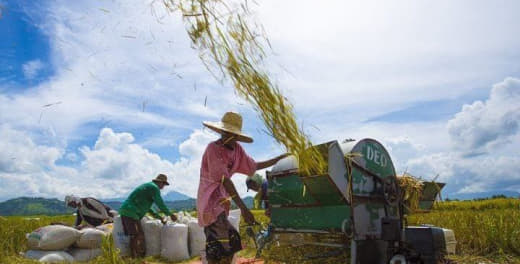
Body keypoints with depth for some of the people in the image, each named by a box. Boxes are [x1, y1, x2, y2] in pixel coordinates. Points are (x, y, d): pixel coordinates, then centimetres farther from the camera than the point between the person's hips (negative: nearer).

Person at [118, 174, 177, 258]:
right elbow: (161, 204, -8)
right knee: (138, 237, -9)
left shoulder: (147, 186, 24)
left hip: (125, 211, 10)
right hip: (131, 213, -10)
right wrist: (170, 215, 5)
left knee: (134, 237, 14)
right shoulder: (154, 188, -7)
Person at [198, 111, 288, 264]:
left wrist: (282, 157, 13)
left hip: (221, 199, 8)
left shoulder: (236, 149, 0)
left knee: (215, 247, 17)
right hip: (210, 200, -8)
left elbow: (254, 166, 13)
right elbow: (224, 180, -27)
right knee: (229, 243, -16)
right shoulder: (213, 148, -21)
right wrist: (243, 208, -31)